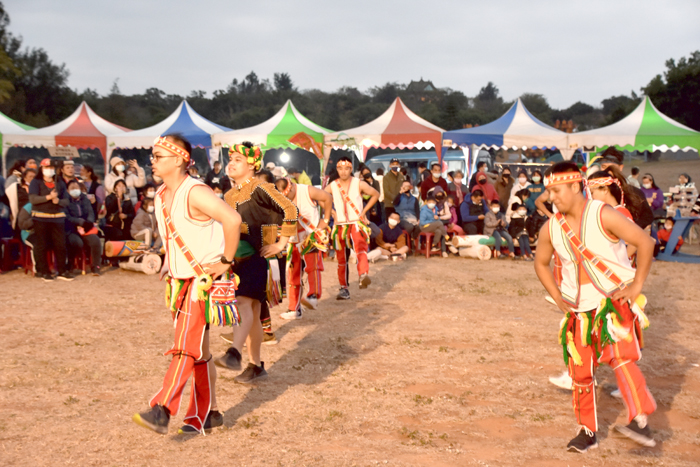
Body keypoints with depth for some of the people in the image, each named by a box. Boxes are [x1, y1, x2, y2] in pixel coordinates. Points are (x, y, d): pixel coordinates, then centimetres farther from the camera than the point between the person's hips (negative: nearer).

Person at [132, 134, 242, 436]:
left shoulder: (195, 193, -18)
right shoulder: (161, 195, 9)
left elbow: (232, 219, -29)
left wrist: (225, 261, -23)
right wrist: (171, 263, 15)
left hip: (203, 281, -9)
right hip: (180, 281, 9)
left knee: (186, 348, -14)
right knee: (198, 352, 14)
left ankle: (162, 410, -19)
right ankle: (208, 414, 23)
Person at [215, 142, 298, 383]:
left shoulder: (260, 189, -9)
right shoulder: (229, 195, 16)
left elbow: (290, 210, -14)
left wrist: (281, 243, -14)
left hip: (258, 256, -8)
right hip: (239, 258, 8)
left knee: (244, 302, -25)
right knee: (251, 313, 10)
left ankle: (234, 353, -36)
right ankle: (256, 366, 16)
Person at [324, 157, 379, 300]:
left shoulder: (359, 184, -2)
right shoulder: (332, 186, 3)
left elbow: (375, 194, 8)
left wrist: (364, 211, 2)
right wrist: (332, 212, 7)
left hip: (357, 224, -3)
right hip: (340, 226, 3)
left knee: (361, 249, -30)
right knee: (341, 258, 6)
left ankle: (363, 275, -48)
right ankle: (344, 288, 15)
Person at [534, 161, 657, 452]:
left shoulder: (603, 215, -15)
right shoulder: (551, 229, -1)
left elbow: (645, 242, -13)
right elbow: (541, 263, 16)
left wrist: (636, 285, -13)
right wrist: (558, 298, 6)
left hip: (615, 301, -5)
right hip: (580, 309, 5)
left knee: (619, 355, -28)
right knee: (581, 372, 7)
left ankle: (640, 422, -29)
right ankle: (587, 432, 23)